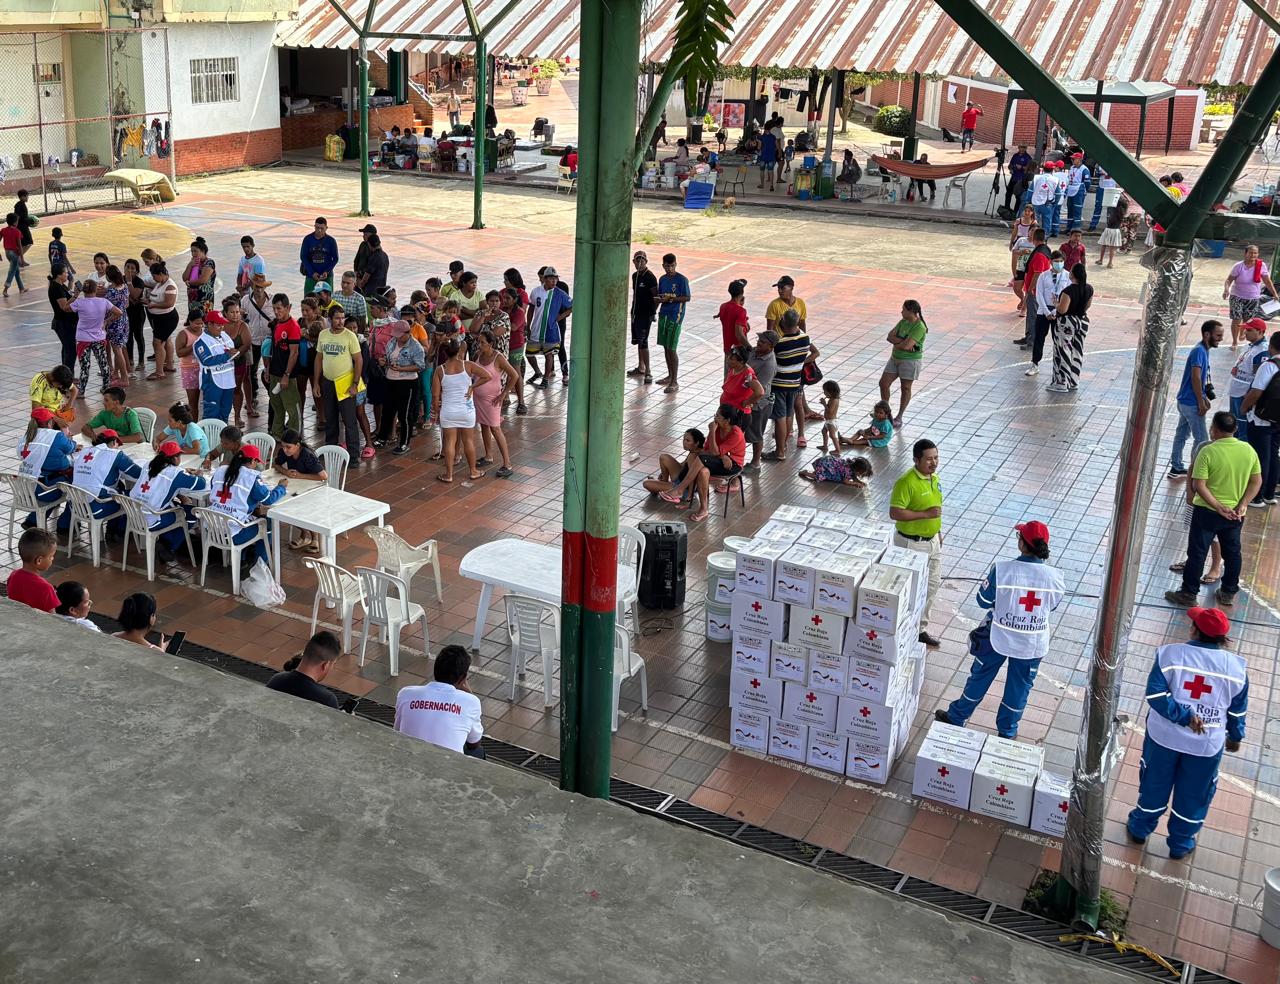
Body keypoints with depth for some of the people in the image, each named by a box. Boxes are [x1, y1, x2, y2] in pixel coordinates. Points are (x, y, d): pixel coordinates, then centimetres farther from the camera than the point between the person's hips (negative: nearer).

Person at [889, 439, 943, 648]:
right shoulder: (906, 483, -23)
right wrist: (925, 514, -28)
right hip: (911, 544, -8)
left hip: (932, 541, 8)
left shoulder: (934, 478, 4)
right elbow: (894, 513, -26)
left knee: (933, 584, 16)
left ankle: (921, 629, 29)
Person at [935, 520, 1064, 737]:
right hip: (1033, 643, 1)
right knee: (1020, 686, 21)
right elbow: (1053, 605, 3)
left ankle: (957, 716, 38)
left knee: (980, 677, 20)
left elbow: (983, 601, -11)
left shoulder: (1002, 570, -24)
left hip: (999, 637, -1)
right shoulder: (1055, 577, -16)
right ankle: (1007, 731, 37)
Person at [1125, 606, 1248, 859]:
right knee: (1193, 794, 20)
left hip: (1165, 736, 0)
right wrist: (1235, 737, 16)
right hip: (1206, 744, 0)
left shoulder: (1171, 654, -16)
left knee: (1155, 784, 21)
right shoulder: (1236, 667, -10)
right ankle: (1181, 843, 36)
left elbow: (1156, 694, -22)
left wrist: (1184, 717, -17)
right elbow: (1238, 710, 1)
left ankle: (1140, 828, 41)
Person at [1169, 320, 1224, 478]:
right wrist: (1201, 403, -21)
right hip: (1192, 404, -10)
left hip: (1185, 401, 10)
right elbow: (1196, 378, -25)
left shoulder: (1204, 350, 10)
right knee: (1201, 440, -2)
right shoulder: (1199, 351, -20)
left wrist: (1205, 398, 13)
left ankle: (1176, 468, 25)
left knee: (1182, 434, 16)